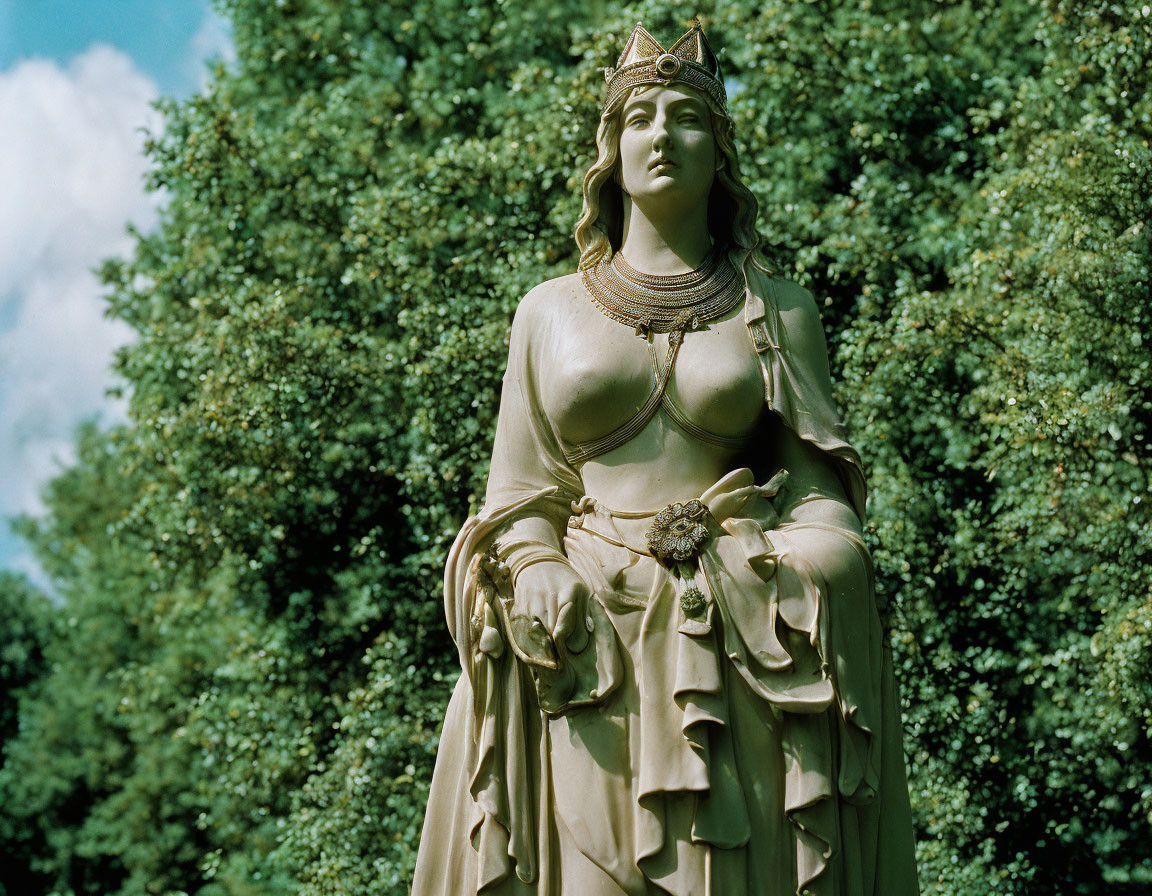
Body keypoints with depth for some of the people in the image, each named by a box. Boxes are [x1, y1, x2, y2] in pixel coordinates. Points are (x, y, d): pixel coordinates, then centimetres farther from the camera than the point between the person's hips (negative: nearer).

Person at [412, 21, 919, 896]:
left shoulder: (781, 313, 12)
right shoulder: (551, 311, 14)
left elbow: (818, 491, 9)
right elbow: (521, 495, 14)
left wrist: (811, 567, -12)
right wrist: (534, 579, -7)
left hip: (743, 649, 0)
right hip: (588, 645, 1)